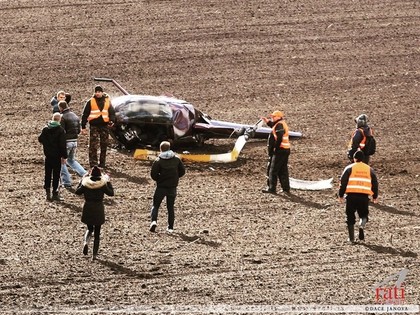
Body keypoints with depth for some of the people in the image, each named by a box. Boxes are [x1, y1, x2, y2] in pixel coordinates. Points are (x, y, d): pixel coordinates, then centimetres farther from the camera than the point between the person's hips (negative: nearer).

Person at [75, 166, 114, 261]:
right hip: (99, 210, -1)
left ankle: (86, 242, -10)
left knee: (90, 229, 22)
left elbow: (77, 192, 7)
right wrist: (108, 181, 9)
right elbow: (111, 193, 0)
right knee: (97, 232, 10)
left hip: (87, 210, 1)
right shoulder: (102, 184, -12)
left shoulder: (85, 183, -8)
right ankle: (94, 254, 10)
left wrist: (82, 180, 12)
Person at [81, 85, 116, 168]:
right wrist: (83, 127, 0)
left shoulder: (107, 101, 8)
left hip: (104, 125, 3)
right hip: (94, 126, -3)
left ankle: (102, 163, 18)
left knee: (104, 145, 8)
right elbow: (85, 114, 3)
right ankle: (93, 162, -8)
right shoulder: (90, 102, 2)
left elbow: (112, 112, 13)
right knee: (93, 145, -11)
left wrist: (112, 120, -7)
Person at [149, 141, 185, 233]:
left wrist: (158, 179, 7)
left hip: (161, 187, -3)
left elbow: (153, 174, -13)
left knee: (156, 205, 8)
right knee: (170, 207, 13)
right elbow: (182, 171, 4)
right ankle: (170, 227, 11)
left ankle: (154, 221, -16)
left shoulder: (158, 161, -11)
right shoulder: (176, 159, -1)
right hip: (172, 187, 3)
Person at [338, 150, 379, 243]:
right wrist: (375, 196, 26)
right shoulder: (369, 169, 13)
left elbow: (343, 182, 0)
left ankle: (351, 238, 9)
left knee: (350, 217, 11)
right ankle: (363, 221, -19)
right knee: (363, 214, 17)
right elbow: (374, 183, 16)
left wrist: (341, 195, 7)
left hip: (351, 195, -1)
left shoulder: (349, 168, 5)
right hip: (364, 196, 1)